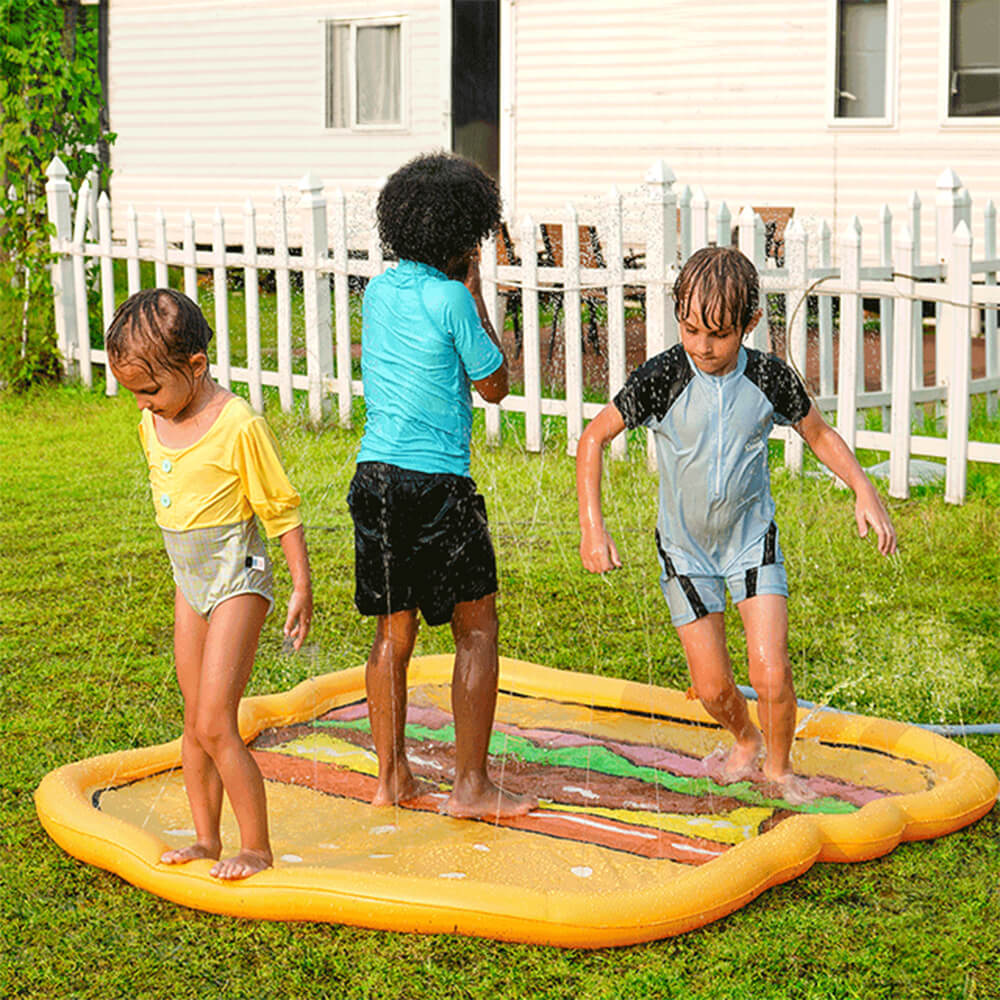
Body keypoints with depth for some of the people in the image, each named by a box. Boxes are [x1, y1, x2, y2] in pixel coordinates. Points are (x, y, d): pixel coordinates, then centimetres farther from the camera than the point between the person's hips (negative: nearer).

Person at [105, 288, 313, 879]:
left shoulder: (239, 426, -20)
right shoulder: (152, 426, 3)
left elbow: (282, 508, -12)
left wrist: (302, 589, -10)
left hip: (238, 579, -7)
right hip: (189, 582, 8)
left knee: (215, 725, -9)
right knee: (195, 724, 12)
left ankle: (257, 849, 2)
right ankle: (206, 839, 23)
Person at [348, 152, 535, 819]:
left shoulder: (379, 290, 9)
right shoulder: (450, 299, -12)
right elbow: (495, 385, -1)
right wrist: (475, 291, 3)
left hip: (375, 477, 7)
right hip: (435, 482, -7)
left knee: (394, 631, 13)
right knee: (477, 628, 4)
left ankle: (393, 778, 18)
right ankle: (472, 785, 5)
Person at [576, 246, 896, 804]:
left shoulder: (771, 379, -14)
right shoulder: (661, 380, -19)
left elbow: (819, 434, 4)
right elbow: (595, 438, -10)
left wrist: (865, 491, -9)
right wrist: (593, 526, -18)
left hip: (753, 539, 0)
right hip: (685, 546, 0)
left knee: (771, 674, -12)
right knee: (712, 686, 1)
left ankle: (778, 768, 17)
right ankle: (745, 742, 36)